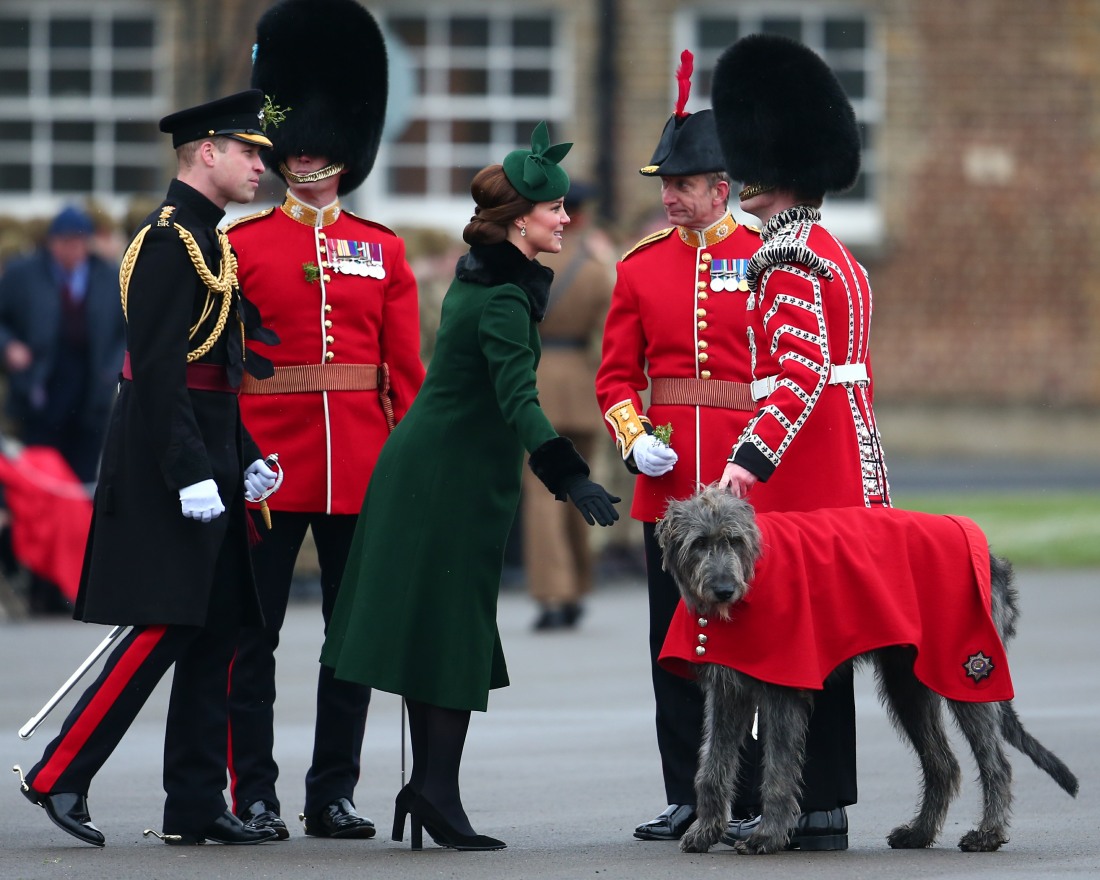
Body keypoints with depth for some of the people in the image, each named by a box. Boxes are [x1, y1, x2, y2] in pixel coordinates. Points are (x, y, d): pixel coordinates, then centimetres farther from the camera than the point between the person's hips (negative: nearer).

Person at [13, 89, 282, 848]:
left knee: (215, 633, 8)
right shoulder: (170, 241, -14)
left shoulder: (205, 241, 17)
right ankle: (59, 776, -6)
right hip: (168, 465, -10)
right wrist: (190, 472, -23)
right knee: (165, 627, -11)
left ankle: (197, 806, 9)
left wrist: (244, 458, 17)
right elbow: (159, 367, -20)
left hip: (208, 463, 10)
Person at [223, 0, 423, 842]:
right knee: (255, 630, -1)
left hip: (362, 465, 3)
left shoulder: (383, 251, 10)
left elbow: (406, 371, 9)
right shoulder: (242, 245, 2)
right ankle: (255, 795, 4)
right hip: (270, 458, -3)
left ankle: (335, 793, 12)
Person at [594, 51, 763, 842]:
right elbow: (616, 375, 10)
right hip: (668, 482, 3)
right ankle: (687, 799, 11)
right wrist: (635, 440, -7)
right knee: (675, 641, 5)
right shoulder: (642, 266, 9)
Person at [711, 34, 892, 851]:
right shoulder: (835, 252, 17)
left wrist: (750, 460, -33)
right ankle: (823, 803, 13)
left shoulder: (788, 257, -13)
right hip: (849, 470, 10)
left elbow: (800, 372, -24)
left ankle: (806, 810, -7)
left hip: (802, 477, -10)